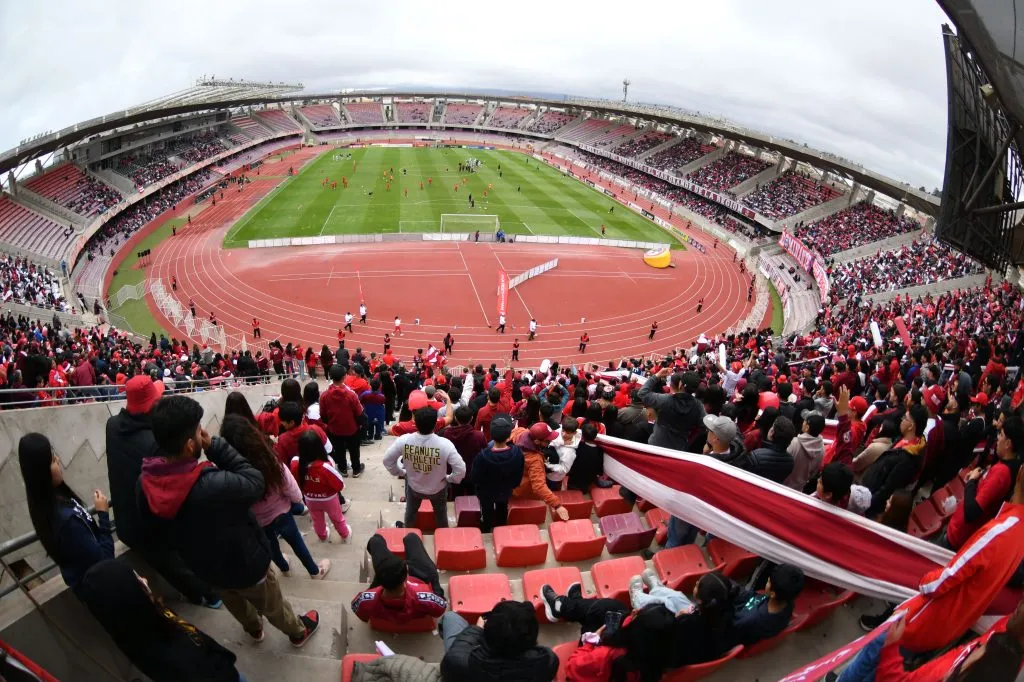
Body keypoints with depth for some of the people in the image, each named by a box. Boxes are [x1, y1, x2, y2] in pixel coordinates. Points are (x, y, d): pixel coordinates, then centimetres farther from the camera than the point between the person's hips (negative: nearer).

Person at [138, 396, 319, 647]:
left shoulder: (145, 483, -23)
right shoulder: (213, 486, -46)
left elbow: (159, 525, -3)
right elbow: (254, 482, -27)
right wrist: (215, 446, -28)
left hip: (203, 565, 6)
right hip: (244, 563, -6)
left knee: (234, 600, 37)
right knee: (272, 604, 26)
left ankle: (253, 628, 66)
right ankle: (298, 631, 54)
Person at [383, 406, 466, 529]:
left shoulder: (403, 440, -30)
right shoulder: (445, 444, -37)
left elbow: (387, 459, -15)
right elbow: (461, 470, -30)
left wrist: (400, 472, 1)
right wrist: (449, 478, -10)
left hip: (413, 486, 2)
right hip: (438, 489, -2)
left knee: (410, 512, 33)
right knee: (441, 516, 28)